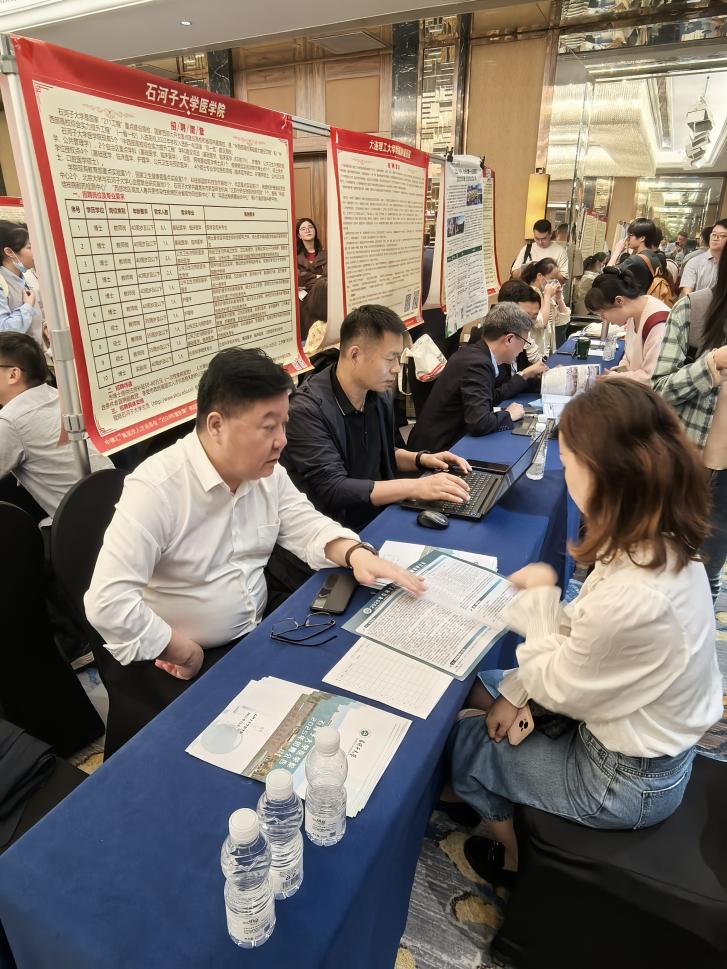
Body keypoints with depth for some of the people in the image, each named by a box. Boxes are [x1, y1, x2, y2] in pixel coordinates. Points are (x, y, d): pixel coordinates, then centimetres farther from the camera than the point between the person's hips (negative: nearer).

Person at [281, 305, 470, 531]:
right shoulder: (308, 410, -20)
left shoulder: (379, 394, 2)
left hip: (382, 515, 7)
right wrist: (415, 487, -27)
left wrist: (421, 459, 1)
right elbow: (333, 490, -25)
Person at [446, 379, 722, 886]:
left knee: (462, 739, 10)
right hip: (646, 734, 8)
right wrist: (516, 692, -3)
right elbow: (581, 634, -2)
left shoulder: (629, 598, -41)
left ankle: (513, 859, 37)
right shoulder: (663, 543, -13)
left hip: (625, 780, -7)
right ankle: (498, 798, 38)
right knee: (477, 686, 16)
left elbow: (555, 689, -22)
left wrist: (539, 596, -15)